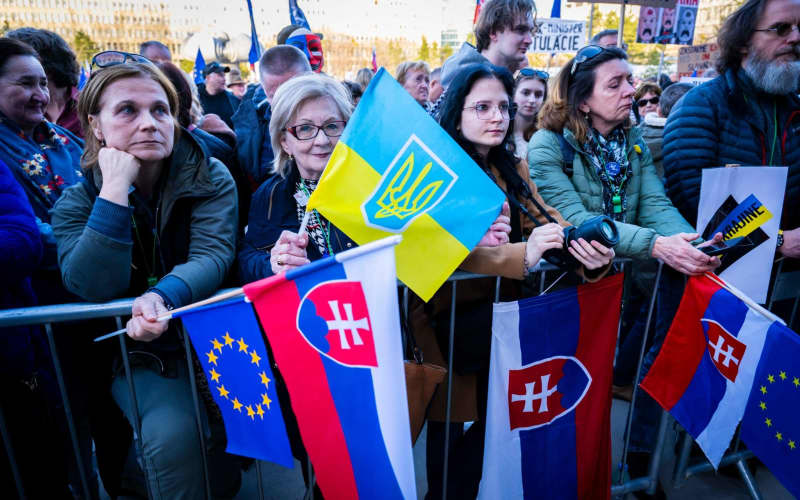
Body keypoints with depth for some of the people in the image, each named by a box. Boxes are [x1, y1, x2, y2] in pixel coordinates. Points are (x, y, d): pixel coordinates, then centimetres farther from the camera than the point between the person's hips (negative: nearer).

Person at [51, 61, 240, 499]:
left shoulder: (210, 178, -3)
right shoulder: (77, 202, -2)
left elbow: (212, 254, -17)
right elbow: (95, 287, -18)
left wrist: (162, 296, -37)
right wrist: (115, 189, -23)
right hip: (139, 352, -1)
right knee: (173, 435, -26)